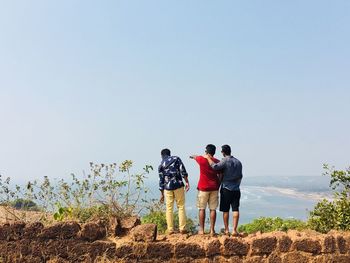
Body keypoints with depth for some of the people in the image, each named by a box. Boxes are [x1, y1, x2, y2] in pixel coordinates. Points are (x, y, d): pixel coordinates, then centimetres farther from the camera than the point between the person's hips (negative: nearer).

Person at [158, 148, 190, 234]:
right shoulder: (176, 159, 5)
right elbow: (183, 171, -7)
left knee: (169, 208, 8)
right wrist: (187, 182, -6)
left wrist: (162, 194, 14)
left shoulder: (161, 165, 10)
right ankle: (182, 228, 2)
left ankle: (170, 230, 9)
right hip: (178, 185, -2)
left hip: (167, 188, 2)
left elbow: (161, 180, 9)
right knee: (181, 206, 5)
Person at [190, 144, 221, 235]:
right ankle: (212, 230, 5)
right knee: (213, 209, 4)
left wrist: (192, 156, 42)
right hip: (214, 188, 2)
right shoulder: (217, 162, 2)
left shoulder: (201, 159, -5)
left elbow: (195, 157, 19)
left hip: (203, 188, -2)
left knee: (202, 209, 4)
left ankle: (201, 230, 6)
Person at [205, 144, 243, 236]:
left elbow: (215, 167, -26)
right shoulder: (238, 162, 9)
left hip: (226, 189, -4)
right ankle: (234, 230, -2)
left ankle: (226, 230, 12)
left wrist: (208, 158, -14)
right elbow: (240, 176, 14)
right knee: (235, 210, 2)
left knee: (225, 210, 6)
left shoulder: (225, 161, -10)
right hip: (236, 189, 4)